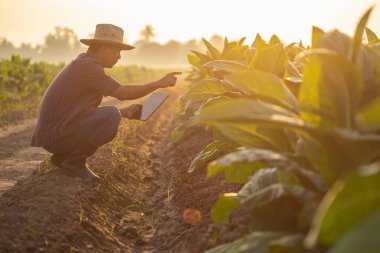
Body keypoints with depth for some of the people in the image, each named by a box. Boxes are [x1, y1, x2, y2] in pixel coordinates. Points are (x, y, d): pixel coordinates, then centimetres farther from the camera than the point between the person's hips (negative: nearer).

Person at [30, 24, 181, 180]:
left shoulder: (82, 64, 16)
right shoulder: (88, 66, -16)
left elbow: (88, 108, 20)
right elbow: (122, 93, -20)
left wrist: (124, 112, 9)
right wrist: (160, 83, -13)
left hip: (53, 129, 10)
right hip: (57, 136, -10)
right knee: (112, 117, -20)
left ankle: (62, 157, 12)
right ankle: (75, 161, -7)